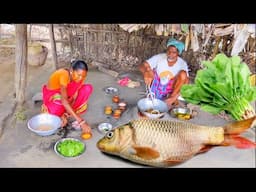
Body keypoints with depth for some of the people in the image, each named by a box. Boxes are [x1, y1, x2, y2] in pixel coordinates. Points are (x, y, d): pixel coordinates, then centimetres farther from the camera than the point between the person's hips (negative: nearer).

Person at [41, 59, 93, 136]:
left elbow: (74, 98, -16)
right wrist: (81, 121, -51)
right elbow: (64, 101, -46)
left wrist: (66, 114, -34)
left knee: (88, 88, -18)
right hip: (51, 95, -5)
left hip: (65, 94, 6)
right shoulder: (64, 75, -36)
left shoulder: (80, 78, -17)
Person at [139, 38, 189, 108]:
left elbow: (186, 81, -19)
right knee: (148, 69, -24)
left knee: (183, 74, -25)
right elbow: (142, 66, -22)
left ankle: (172, 97, -21)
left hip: (170, 89, 0)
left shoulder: (182, 63, -12)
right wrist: (146, 72, -47)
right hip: (156, 87, 0)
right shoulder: (159, 57, -13)